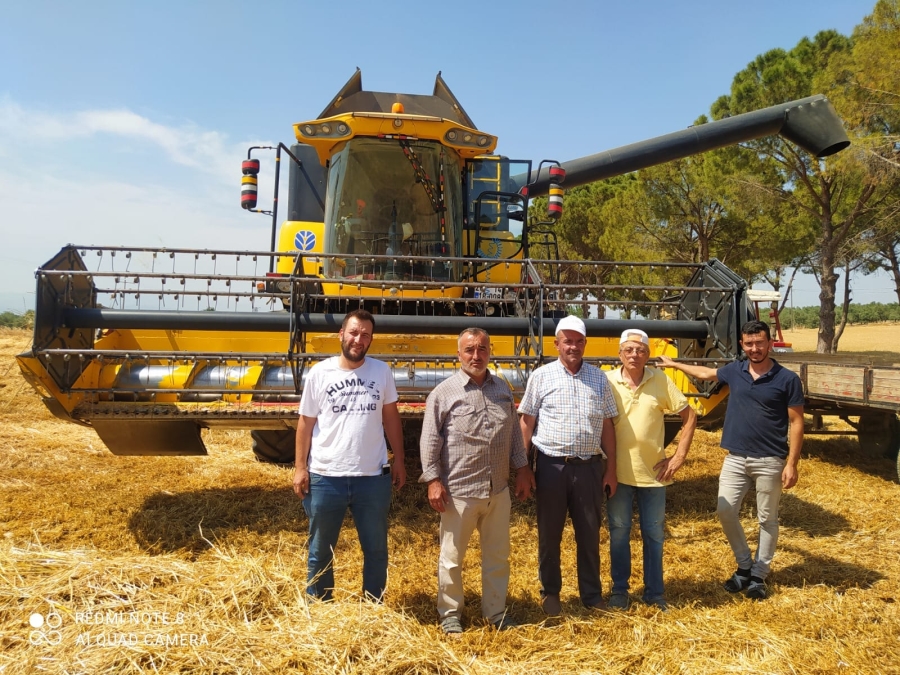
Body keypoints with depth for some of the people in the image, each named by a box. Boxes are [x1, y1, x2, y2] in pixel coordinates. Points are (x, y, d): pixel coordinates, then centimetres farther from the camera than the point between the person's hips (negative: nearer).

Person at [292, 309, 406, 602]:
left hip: (373, 478, 1)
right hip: (325, 478, -1)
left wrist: (399, 460, 4)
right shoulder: (320, 372, -4)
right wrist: (300, 467, -2)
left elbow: (391, 417, 7)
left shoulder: (382, 372, 0)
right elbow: (305, 422, 1)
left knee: (376, 549, 15)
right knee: (321, 552, 15)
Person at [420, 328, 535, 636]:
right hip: (458, 492, -4)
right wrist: (433, 480, -11)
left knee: (498, 555, 15)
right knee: (452, 557, 9)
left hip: (498, 491, 5)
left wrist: (522, 469, 12)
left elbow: (514, 433, 15)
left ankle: (496, 611, 31)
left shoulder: (502, 389, 9)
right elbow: (430, 440, -7)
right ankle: (450, 614, 26)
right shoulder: (444, 392, -7)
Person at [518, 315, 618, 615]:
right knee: (549, 533, 11)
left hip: (589, 466, 2)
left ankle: (592, 594, 29)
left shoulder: (598, 378, 6)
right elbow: (527, 422, 1)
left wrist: (611, 468, 6)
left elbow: (607, 425, 8)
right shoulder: (541, 376, -1)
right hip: (551, 465, -2)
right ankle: (550, 593, 28)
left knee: (589, 534, 12)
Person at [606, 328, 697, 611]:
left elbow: (689, 416, 3)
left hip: (653, 473, 1)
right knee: (619, 534, 12)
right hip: (618, 473, -1)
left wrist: (679, 456, -2)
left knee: (654, 535, 13)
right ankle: (619, 590, 28)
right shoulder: (608, 382, -7)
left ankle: (654, 592, 29)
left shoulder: (660, 380, -4)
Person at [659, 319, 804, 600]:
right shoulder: (734, 371, 4)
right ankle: (744, 566, 21)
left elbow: (796, 423, -6)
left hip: (770, 461, -4)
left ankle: (759, 575, 21)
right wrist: (674, 364, 33)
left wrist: (791, 464, -11)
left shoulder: (787, 379, -7)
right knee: (725, 511, 1)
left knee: (767, 520, 7)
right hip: (735, 458, 4)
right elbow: (706, 373, 25)